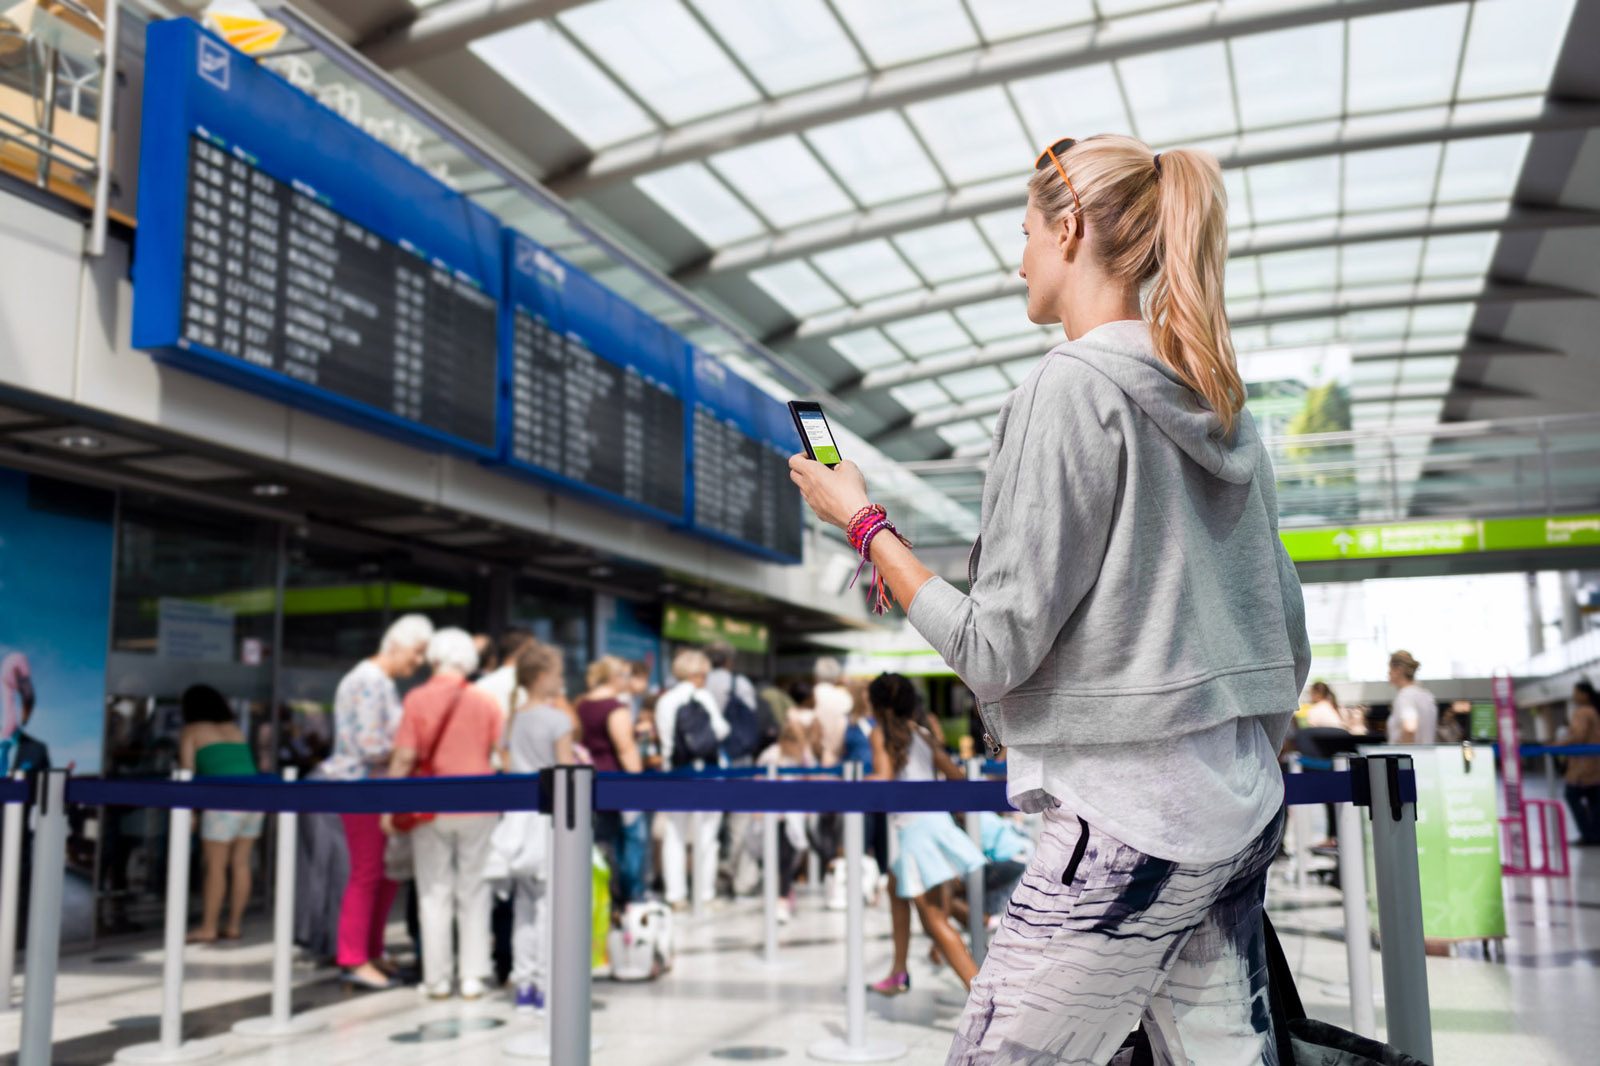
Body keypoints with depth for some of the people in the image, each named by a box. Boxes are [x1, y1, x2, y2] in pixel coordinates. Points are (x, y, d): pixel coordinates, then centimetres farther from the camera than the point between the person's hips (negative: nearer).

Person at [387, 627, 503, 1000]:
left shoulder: (417, 699, -5)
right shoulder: (486, 703, 1)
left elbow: (405, 756, -9)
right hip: (478, 807, 1)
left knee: (435, 893, 7)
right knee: (474, 892, 9)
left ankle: (437, 979, 11)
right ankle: (473, 977, 10)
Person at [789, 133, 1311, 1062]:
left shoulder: (1072, 386, -13)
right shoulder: (1219, 401, 12)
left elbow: (996, 649, -15)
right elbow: (1288, 637, 15)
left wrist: (863, 521, -4)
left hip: (1132, 819, -9)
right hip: (1243, 811, 9)